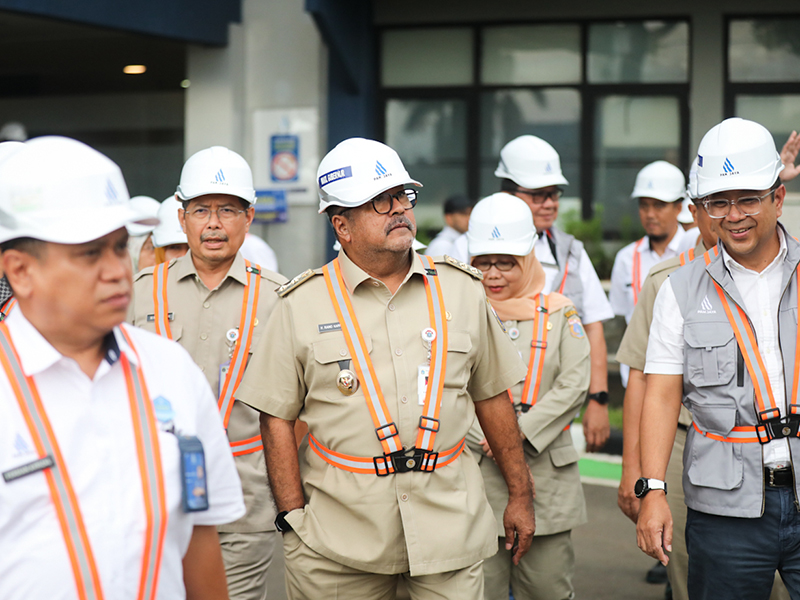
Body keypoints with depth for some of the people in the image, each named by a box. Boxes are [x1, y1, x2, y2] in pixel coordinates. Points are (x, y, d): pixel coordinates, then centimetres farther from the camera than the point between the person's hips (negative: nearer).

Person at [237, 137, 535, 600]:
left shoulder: (462, 290, 7)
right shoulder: (302, 305, 0)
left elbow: (492, 397, 12)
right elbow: (277, 418, 1)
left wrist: (520, 495, 13)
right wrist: (294, 516, -5)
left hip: (449, 521, 2)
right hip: (340, 527, -1)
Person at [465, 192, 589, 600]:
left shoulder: (559, 312, 9)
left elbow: (574, 385, 0)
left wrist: (522, 433, -11)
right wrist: (487, 439, -12)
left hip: (547, 472, 1)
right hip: (475, 473, -1)